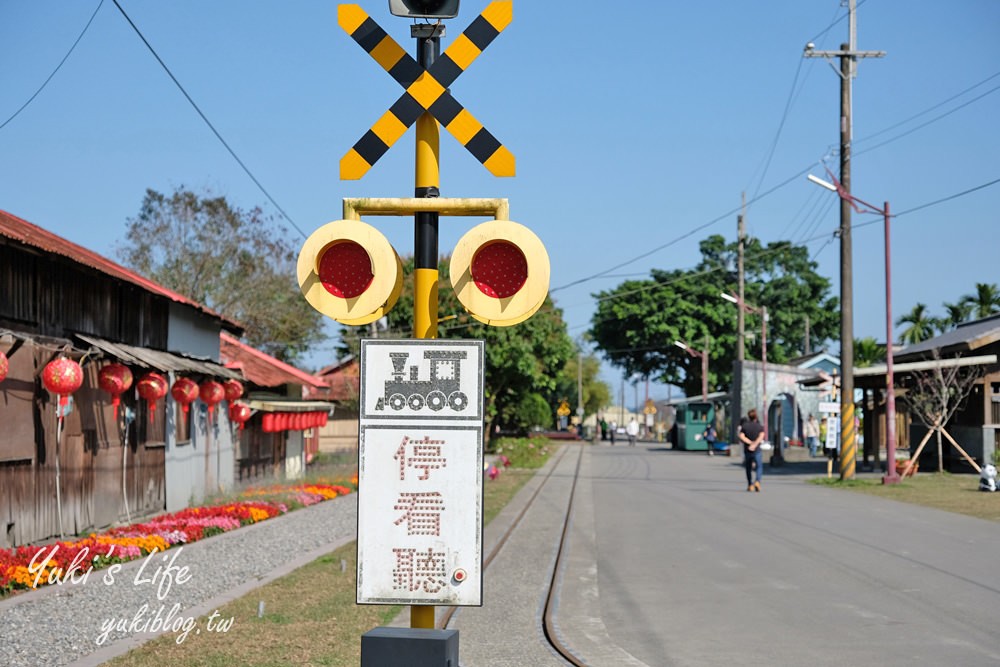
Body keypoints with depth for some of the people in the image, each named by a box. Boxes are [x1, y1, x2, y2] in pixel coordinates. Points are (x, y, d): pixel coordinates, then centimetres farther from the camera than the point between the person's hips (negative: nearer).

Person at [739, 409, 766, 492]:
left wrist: (751, 443, -13)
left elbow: (741, 437, -10)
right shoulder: (760, 427, 0)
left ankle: (750, 485, 18)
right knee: (759, 467, 4)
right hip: (757, 451, -2)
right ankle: (757, 482, -19)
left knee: (749, 469, 15)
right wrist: (755, 444, -25)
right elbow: (761, 437, -17)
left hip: (747, 451, 2)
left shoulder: (744, 426, 3)